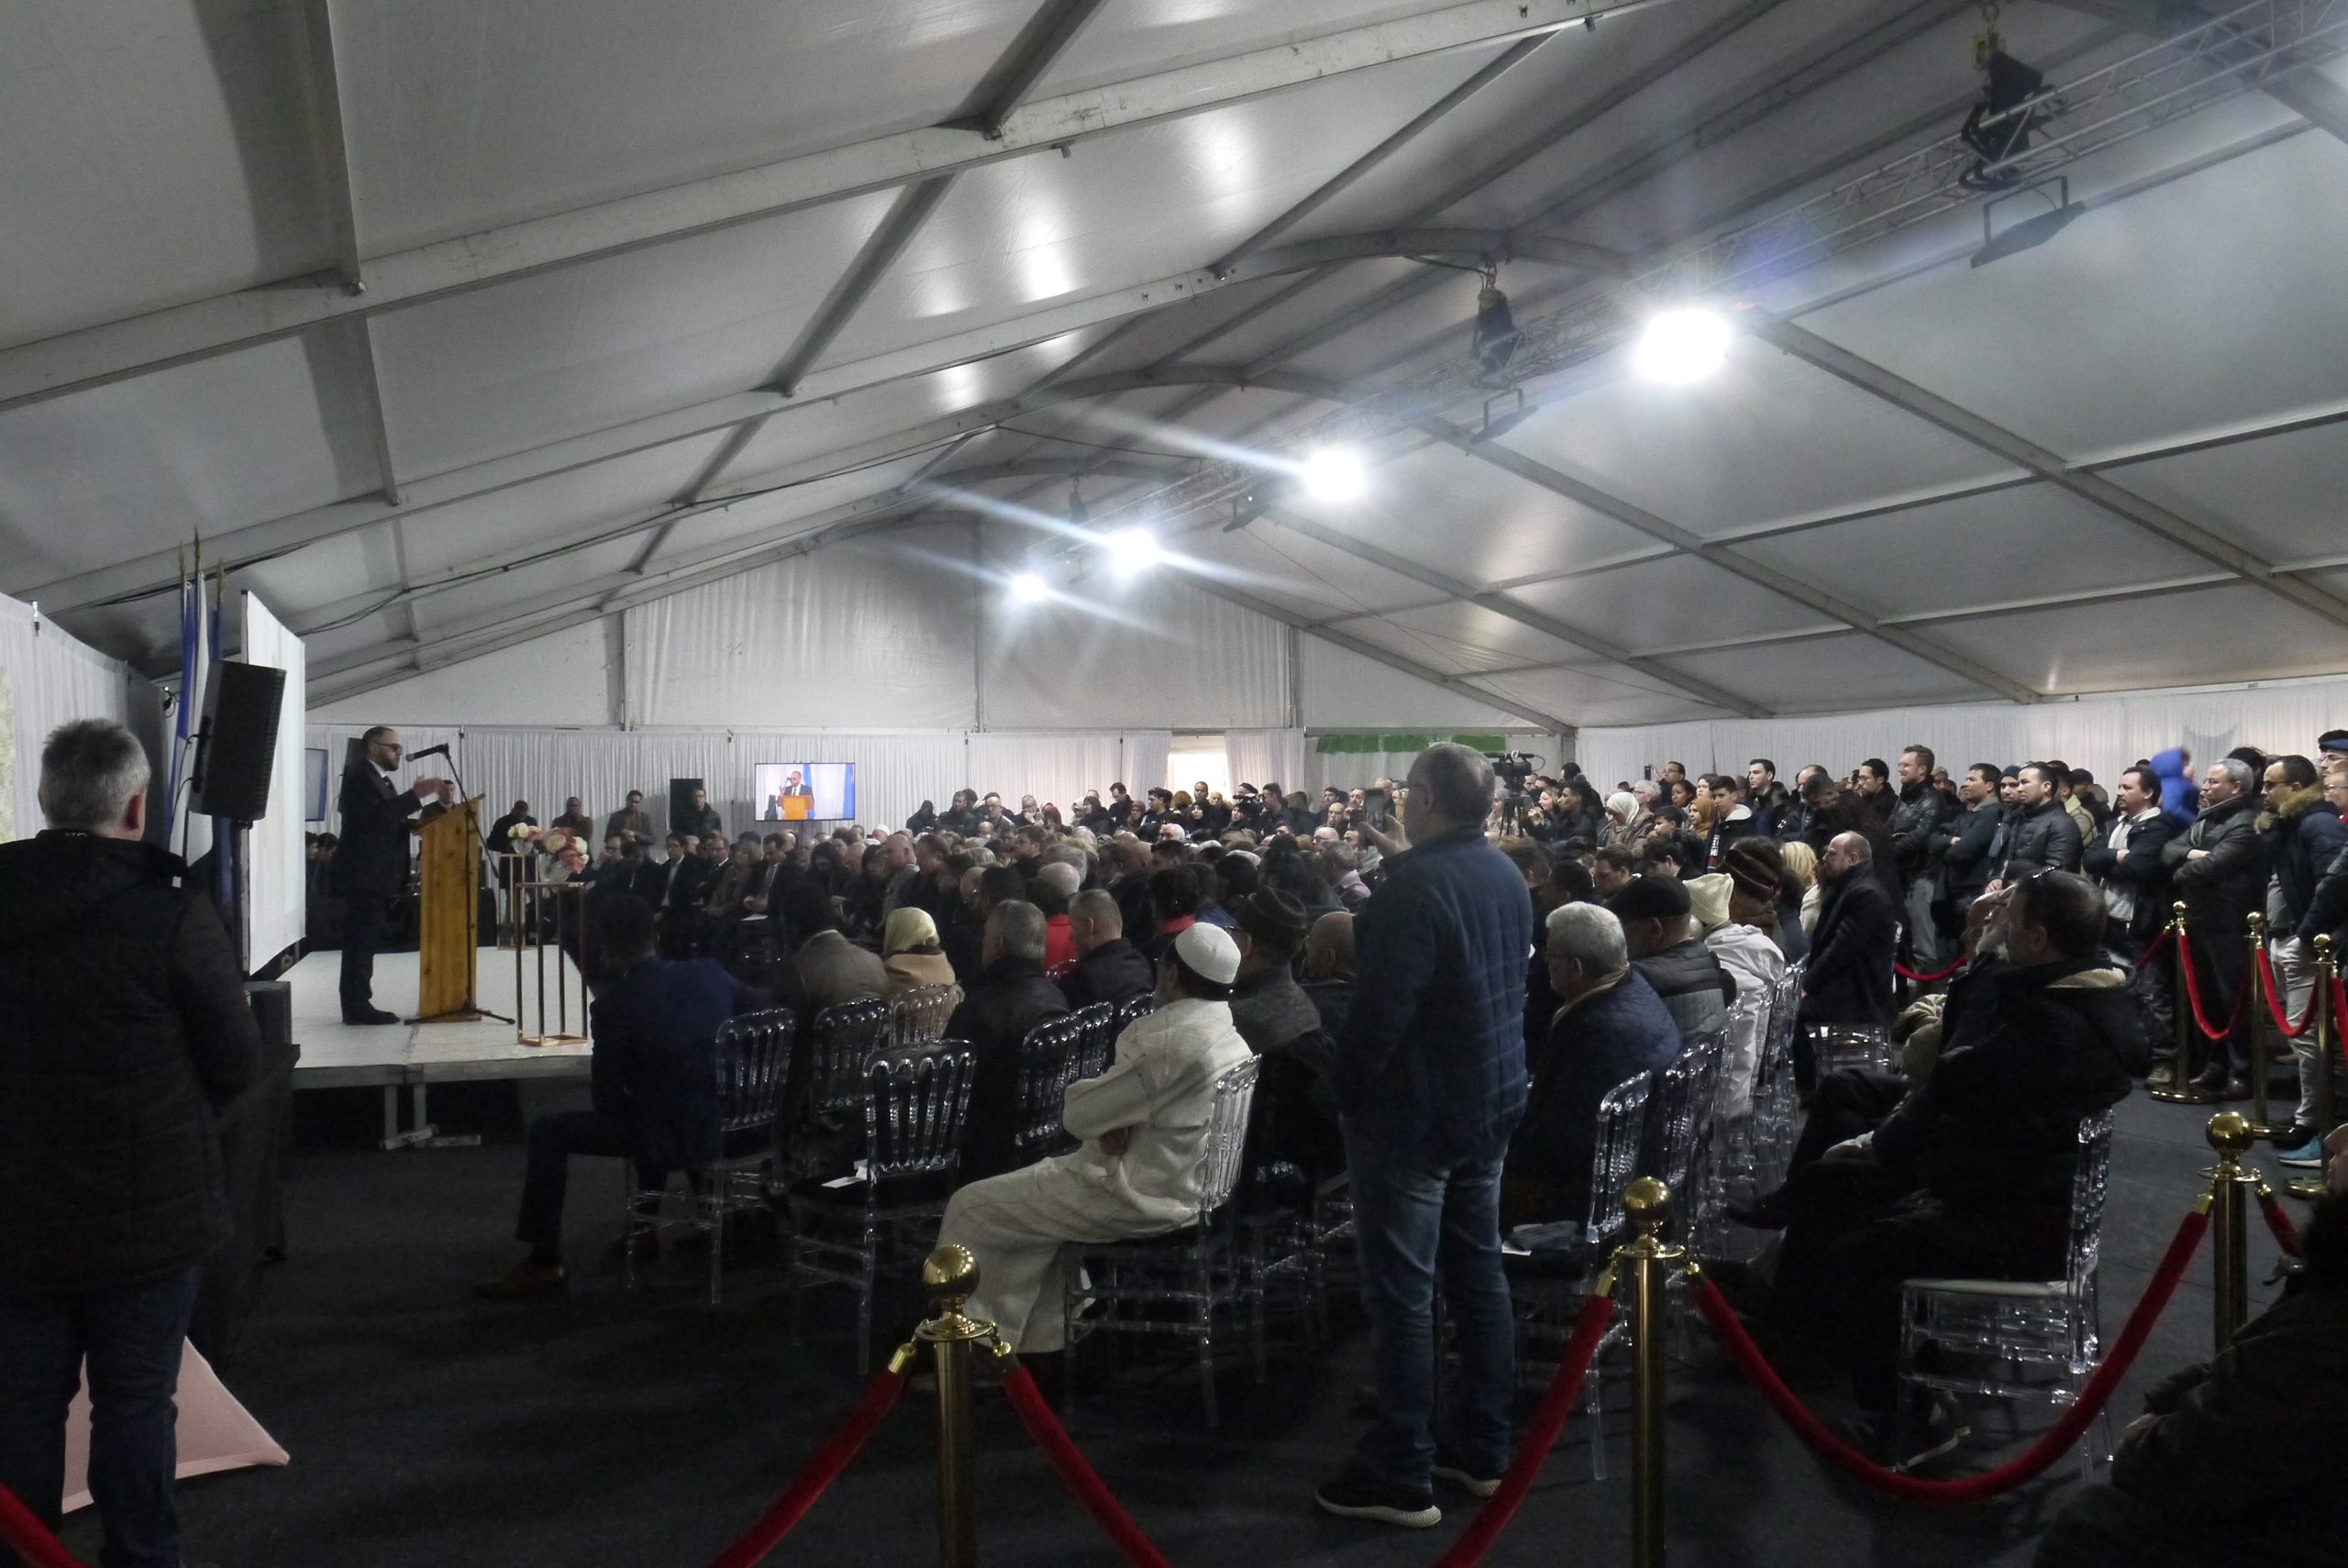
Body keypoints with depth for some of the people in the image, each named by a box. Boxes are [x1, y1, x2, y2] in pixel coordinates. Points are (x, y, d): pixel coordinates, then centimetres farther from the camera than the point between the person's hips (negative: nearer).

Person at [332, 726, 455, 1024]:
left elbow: (394, 820, 14)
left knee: (364, 942, 11)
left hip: (375, 877, 10)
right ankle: (357, 1007, -8)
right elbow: (375, 815, -25)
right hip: (364, 876, -10)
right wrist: (416, 795, -26)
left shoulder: (378, 778, 20)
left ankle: (358, 1005, 14)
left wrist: (439, 803, 2)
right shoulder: (360, 775, -10)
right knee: (361, 941, -9)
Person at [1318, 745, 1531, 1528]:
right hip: (1490, 1099, 9)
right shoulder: (1506, 873, 7)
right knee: (1479, 1272, 15)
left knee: (1401, 1291, -2)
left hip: (1415, 1108, -9)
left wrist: (1343, 1087, -10)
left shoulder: (1414, 886, -22)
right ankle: (1483, 1448, 25)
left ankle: (1401, 1476, 5)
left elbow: (1381, 1008, -25)